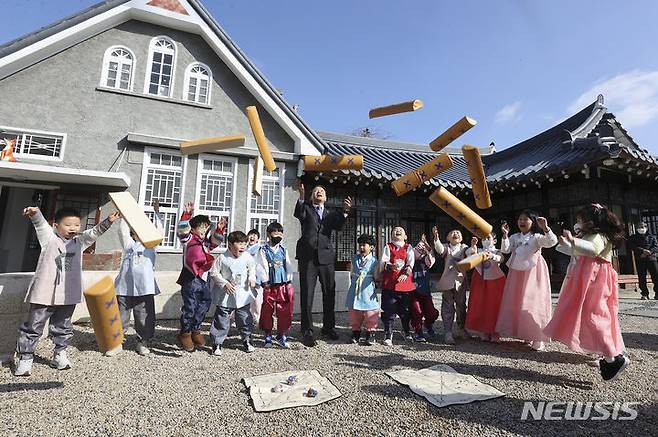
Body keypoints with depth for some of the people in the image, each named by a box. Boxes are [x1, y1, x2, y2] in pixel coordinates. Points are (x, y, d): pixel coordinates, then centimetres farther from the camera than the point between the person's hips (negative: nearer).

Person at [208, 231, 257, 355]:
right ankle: (217, 343, 22)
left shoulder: (247, 257, -3)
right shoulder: (222, 258, -12)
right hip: (226, 296, -3)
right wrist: (225, 283, -15)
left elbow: (252, 268, 14)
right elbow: (214, 273, -5)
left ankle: (247, 341, 31)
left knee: (245, 319, 13)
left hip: (243, 295, 3)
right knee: (222, 320, 5)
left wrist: (252, 278, -1)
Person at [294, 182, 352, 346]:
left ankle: (329, 327, 25)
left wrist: (345, 211, -19)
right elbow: (298, 214, -13)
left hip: (326, 257, 3)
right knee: (306, 295, -1)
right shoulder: (306, 209, 11)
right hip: (308, 256, -3)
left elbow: (338, 226, -3)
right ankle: (307, 331, 9)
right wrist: (301, 197, -29)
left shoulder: (331, 214, 18)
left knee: (329, 294, 10)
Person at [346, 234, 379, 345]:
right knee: (353, 311, 9)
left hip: (368, 290, -3)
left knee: (370, 312, 1)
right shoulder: (354, 258, 7)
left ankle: (369, 334, 17)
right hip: (355, 289, 4)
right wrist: (355, 280, 9)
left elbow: (376, 276, 2)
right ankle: (356, 332, 24)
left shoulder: (374, 260, -3)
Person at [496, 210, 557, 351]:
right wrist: (505, 235, -11)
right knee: (514, 303, 9)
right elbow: (505, 250, -1)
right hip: (516, 274, 5)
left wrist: (545, 228, -32)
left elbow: (552, 242, -20)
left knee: (532, 304, -4)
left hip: (532, 274, -5)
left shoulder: (537, 237, -3)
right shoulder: (514, 237, 10)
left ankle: (537, 338, 6)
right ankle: (522, 333, 24)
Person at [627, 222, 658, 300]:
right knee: (642, 277, 0)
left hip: (651, 258, 1)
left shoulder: (652, 237, 15)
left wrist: (649, 252, -14)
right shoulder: (633, 238, 9)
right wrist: (643, 250, -18)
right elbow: (632, 246, -4)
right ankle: (644, 294, 6)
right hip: (640, 260, -1)